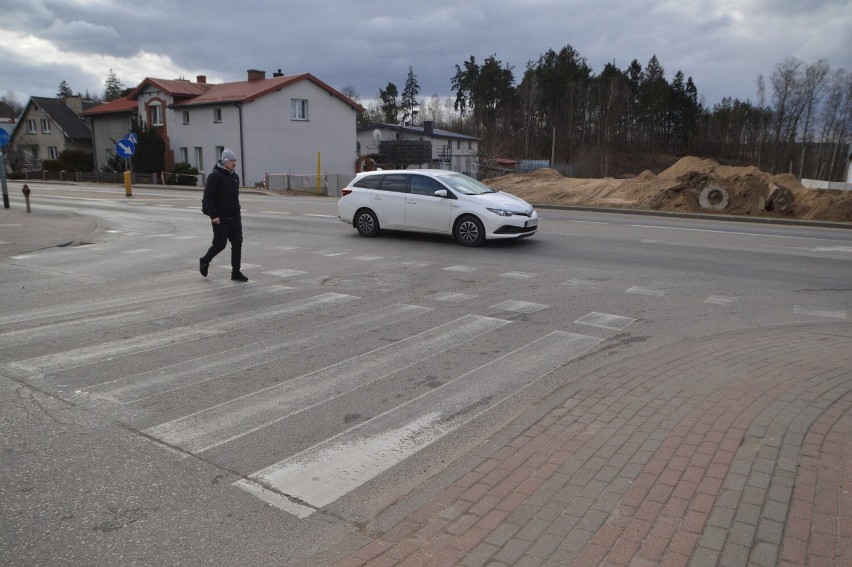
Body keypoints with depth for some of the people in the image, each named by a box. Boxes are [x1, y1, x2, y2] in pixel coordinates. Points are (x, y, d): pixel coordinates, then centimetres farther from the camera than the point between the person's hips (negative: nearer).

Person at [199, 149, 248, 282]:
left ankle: (236, 272, 8)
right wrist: (213, 215, -21)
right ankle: (204, 261, 26)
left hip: (234, 218, 7)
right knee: (220, 244, -1)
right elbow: (208, 197, -16)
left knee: (237, 244, 2)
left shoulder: (235, 176, 13)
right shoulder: (215, 176, -11)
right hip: (220, 219, -7)